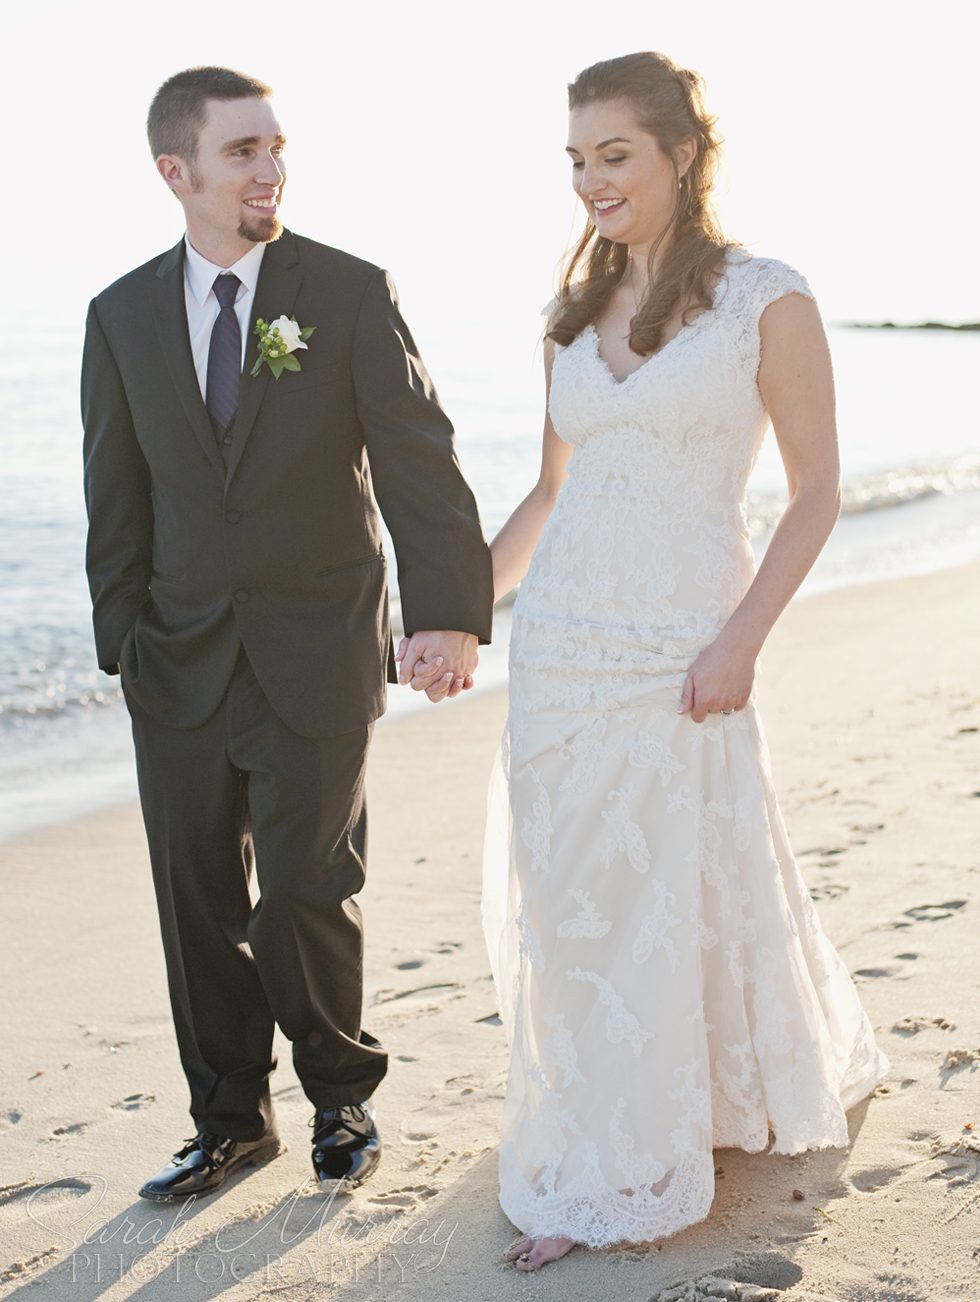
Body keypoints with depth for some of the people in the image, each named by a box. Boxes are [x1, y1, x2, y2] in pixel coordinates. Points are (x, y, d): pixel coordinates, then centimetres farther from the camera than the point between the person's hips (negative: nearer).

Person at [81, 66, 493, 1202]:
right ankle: (229, 1119, 30)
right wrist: (124, 638, 3)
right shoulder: (123, 316, 4)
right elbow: (117, 500, 8)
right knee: (199, 908, 11)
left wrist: (449, 611, -24)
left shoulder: (352, 294, -5)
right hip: (181, 667, 3)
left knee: (307, 897, 3)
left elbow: (417, 461, -12)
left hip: (316, 658, -3)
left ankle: (342, 1097, 28)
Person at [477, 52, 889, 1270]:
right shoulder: (573, 317, 10)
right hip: (561, 633, 5)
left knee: (669, 890, 5)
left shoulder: (767, 301, -6)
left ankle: (623, 1171, 24)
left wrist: (740, 641, -15)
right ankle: (596, 1163, 29)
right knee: (568, 894, 9)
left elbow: (816, 493, -6)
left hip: (679, 643, -5)